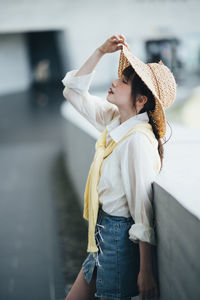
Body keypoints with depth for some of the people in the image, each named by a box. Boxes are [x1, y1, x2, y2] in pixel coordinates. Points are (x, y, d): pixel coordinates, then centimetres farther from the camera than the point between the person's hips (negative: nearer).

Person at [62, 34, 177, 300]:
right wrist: (101, 51, 4)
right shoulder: (115, 119, 1)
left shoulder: (138, 140, -24)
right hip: (104, 229, 9)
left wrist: (146, 271, -21)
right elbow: (74, 91, 14)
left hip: (121, 236, -9)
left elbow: (143, 209, -24)